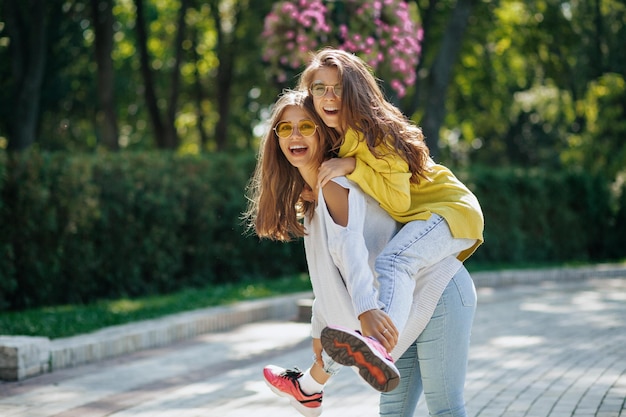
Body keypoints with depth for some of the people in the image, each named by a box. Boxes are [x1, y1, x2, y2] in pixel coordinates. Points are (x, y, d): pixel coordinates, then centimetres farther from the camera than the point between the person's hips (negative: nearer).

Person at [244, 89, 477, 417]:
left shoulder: (334, 181, -17)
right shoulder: (310, 199, 14)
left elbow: (349, 244, -35)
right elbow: (330, 276, 21)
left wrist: (366, 307, -48)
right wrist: (319, 331, 20)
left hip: (437, 291, -10)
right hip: (408, 305, 10)